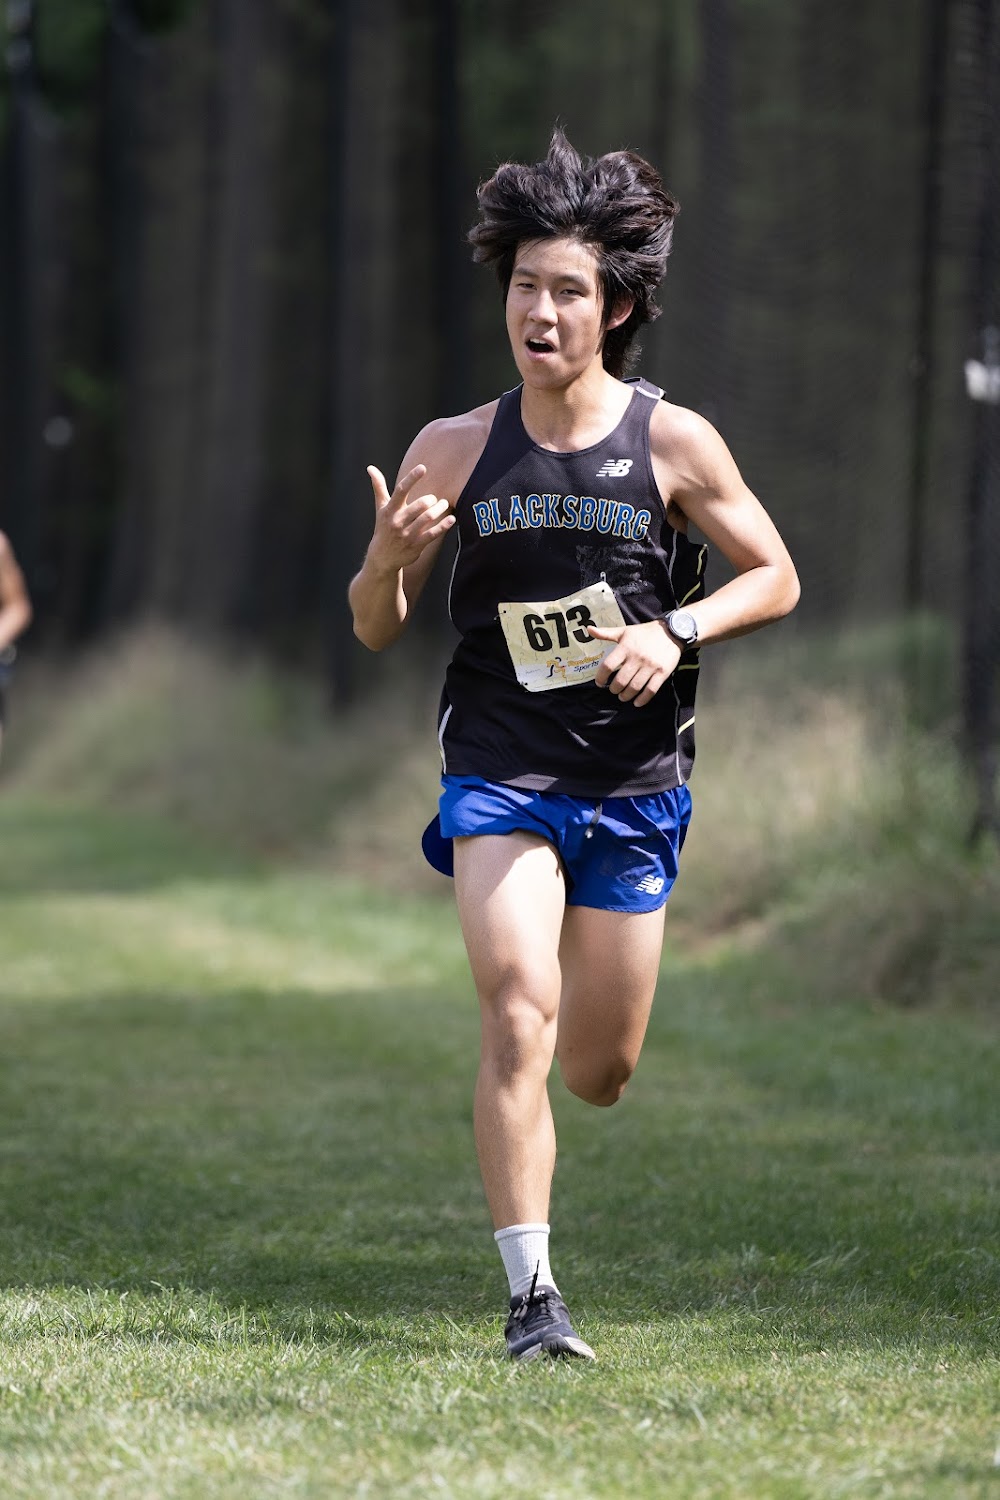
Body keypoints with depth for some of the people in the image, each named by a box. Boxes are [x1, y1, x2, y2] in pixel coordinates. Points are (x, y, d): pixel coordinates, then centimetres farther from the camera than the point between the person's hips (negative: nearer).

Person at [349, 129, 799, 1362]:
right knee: (520, 1010, -21)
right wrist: (387, 557, -18)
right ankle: (530, 1294, -18)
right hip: (498, 774, -1)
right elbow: (376, 629, 5)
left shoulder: (673, 444, -4)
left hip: (633, 785, 1)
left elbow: (775, 578, 5)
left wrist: (674, 632, -12)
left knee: (599, 1071, 8)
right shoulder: (455, 450, -1)